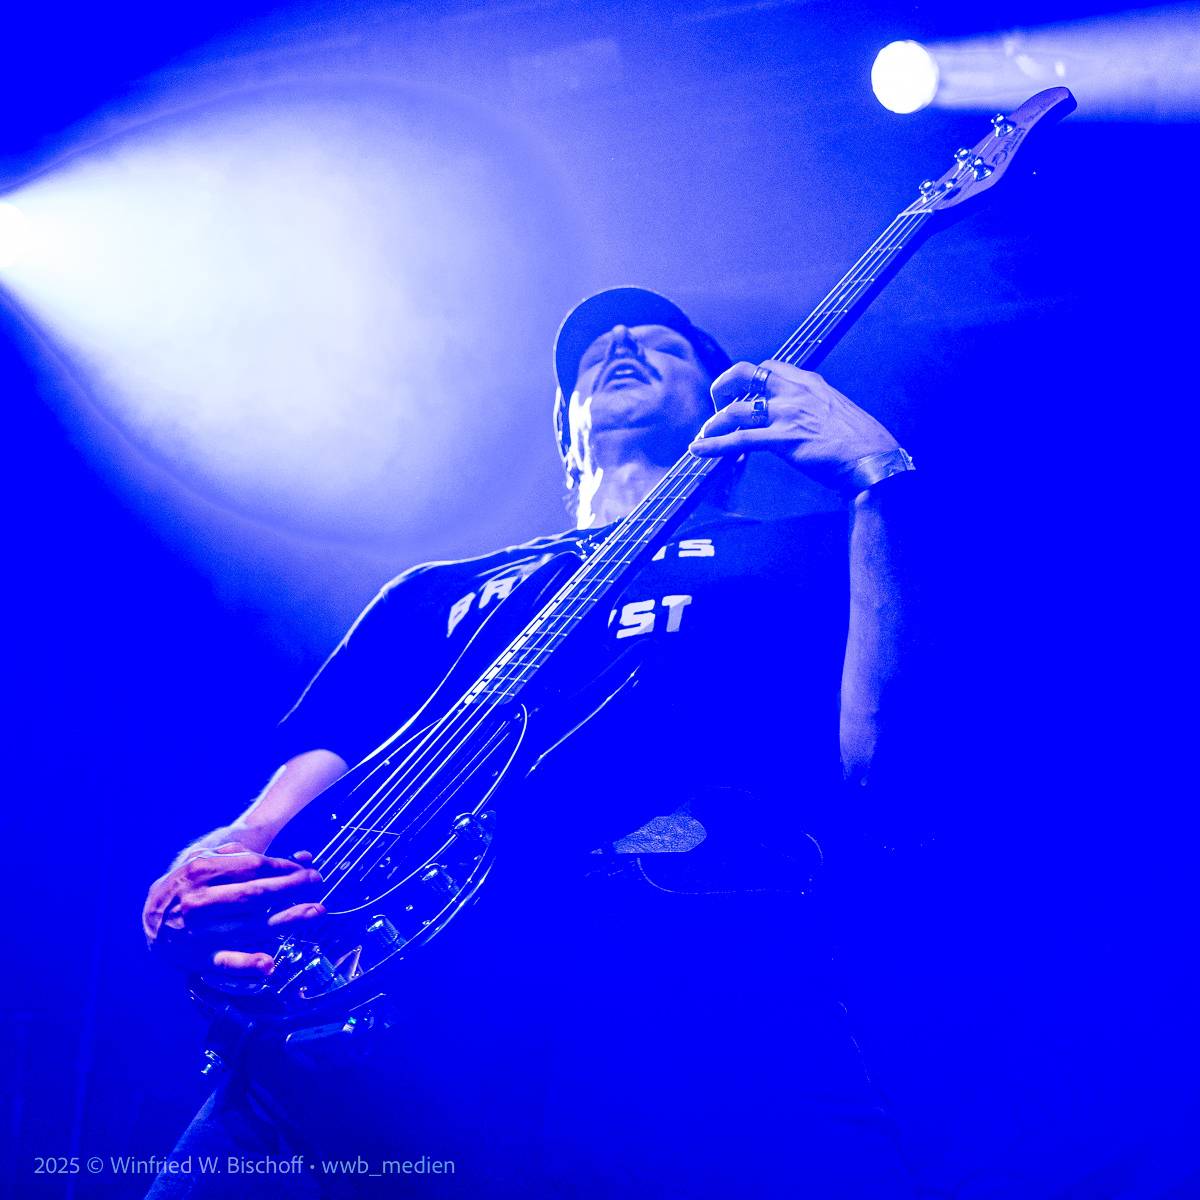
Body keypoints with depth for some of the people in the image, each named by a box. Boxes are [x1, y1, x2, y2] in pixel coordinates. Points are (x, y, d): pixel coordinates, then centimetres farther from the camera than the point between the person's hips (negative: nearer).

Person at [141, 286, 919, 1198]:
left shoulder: (804, 557, 22)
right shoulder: (438, 594, 29)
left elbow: (880, 763, 4)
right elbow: (283, 813, 21)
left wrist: (878, 479, 0)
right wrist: (203, 880, -1)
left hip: (712, 1014, -2)